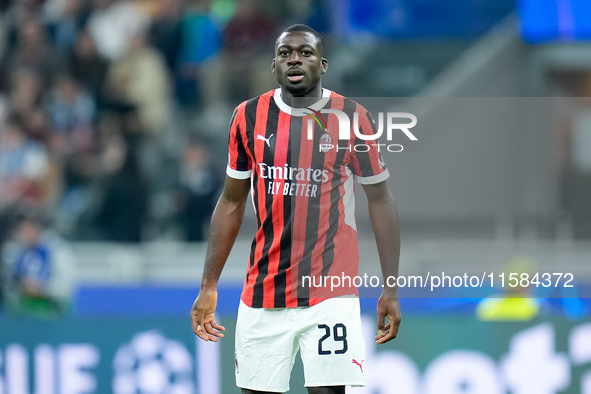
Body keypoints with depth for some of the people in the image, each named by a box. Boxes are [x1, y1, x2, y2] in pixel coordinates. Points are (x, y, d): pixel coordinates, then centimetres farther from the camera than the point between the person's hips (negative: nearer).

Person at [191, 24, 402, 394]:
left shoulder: (353, 118, -2)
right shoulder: (249, 116, 5)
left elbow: (380, 200, 3)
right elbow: (231, 203, 12)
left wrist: (391, 289, -2)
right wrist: (209, 286, 8)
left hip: (331, 292, -2)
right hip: (263, 291, 2)